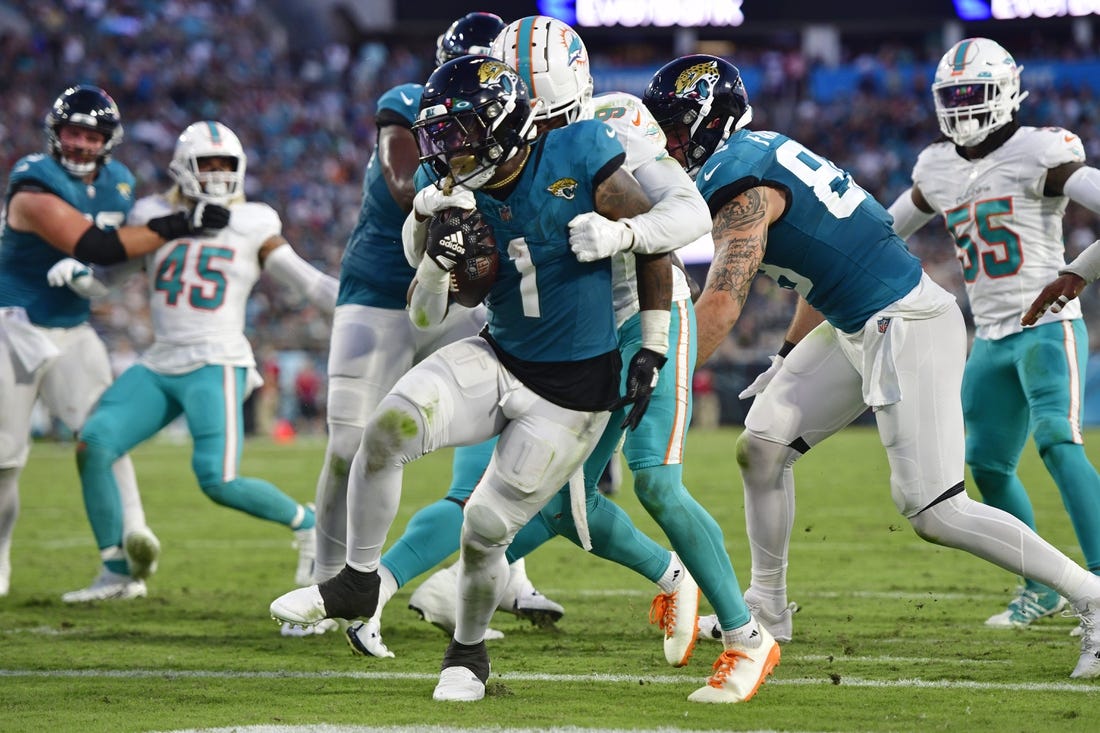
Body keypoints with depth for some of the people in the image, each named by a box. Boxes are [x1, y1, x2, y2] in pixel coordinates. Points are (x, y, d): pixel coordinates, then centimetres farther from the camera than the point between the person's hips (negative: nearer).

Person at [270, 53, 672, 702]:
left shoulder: (579, 161, -18)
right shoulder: (454, 200, -5)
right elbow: (424, 317, -3)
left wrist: (653, 350, -2)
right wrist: (438, 259, -24)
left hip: (572, 394, -4)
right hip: (498, 361, 4)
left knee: (486, 528, -1)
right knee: (389, 427, -22)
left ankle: (470, 650, 29)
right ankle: (358, 582, -3)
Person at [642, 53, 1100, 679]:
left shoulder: (742, 187, -17)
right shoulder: (764, 152, 12)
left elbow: (719, 310, -21)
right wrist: (790, 356, 30)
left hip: (907, 328, -10)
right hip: (857, 328, 10)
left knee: (934, 510, -10)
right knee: (762, 445, 10)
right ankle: (767, 607, 21)